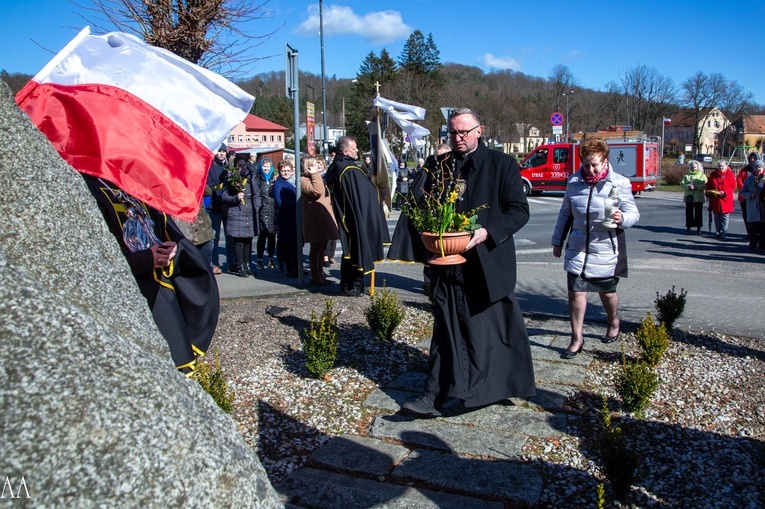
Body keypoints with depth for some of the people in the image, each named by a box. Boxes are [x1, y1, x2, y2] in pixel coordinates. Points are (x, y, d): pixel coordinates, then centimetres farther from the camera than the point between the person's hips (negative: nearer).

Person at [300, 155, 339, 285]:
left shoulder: (316, 178, 22)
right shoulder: (304, 180, -12)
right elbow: (316, 191, -29)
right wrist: (315, 174, -22)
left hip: (323, 218, 10)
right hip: (315, 219, -10)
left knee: (322, 247, 15)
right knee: (316, 248, -6)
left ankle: (320, 272, 25)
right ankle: (315, 276, 1)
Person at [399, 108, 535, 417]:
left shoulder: (502, 164, 0)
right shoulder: (438, 166, 11)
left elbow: (519, 210, -4)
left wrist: (488, 233, -19)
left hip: (488, 263, -3)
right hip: (447, 263, 3)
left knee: (491, 329, 8)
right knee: (446, 329, 5)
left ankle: (505, 387, 29)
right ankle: (435, 395, 9)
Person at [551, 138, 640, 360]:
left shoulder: (619, 183, -7)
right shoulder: (574, 182, 2)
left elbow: (634, 213, -5)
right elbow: (565, 213, 12)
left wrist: (622, 218, -29)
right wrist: (558, 241, 15)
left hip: (606, 251, -2)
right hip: (577, 248, 2)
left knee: (607, 292, 14)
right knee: (576, 292, -3)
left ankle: (614, 323, 45)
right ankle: (576, 338, 9)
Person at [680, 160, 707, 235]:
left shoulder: (702, 175, 6)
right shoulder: (686, 176, 12)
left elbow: (705, 184, -8)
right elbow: (682, 183, 0)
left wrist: (696, 187, -21)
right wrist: (688, 186, -18)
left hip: (698, 198, -1)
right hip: (689, 197, 2)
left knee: (698, 213, 2)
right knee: (689, 213, 3)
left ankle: (698, 228, 9)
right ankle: (688, 228, 10)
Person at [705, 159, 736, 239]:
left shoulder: (730, 174, -2)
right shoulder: (713, 174, 5)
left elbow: (733, 187, -3)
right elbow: (708, 185, 13)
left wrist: (724, 192, -16)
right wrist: (709, 192, -4)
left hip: (726, 199, -2)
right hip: (715, 200, 3)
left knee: (725, 217, -1)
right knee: (717, 217, 10)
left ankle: (723, 233, 5)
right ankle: (717, 232, 20)